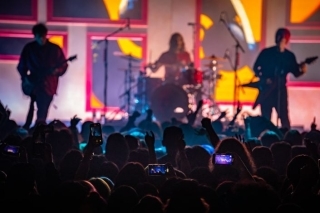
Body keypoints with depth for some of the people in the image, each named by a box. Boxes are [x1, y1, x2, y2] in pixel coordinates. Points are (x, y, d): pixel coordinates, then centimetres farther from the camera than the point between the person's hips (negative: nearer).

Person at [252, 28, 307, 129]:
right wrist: (264, 79, -12)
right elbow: (256, 67, 1)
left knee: (284, 116, -4)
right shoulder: (266, 52, -1)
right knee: (265, 117, 0)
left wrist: (302, 69, -17)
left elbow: (295, 72, 4)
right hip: (266, 89, -1)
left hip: (281, 89, 1)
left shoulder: (290, 56, 6)